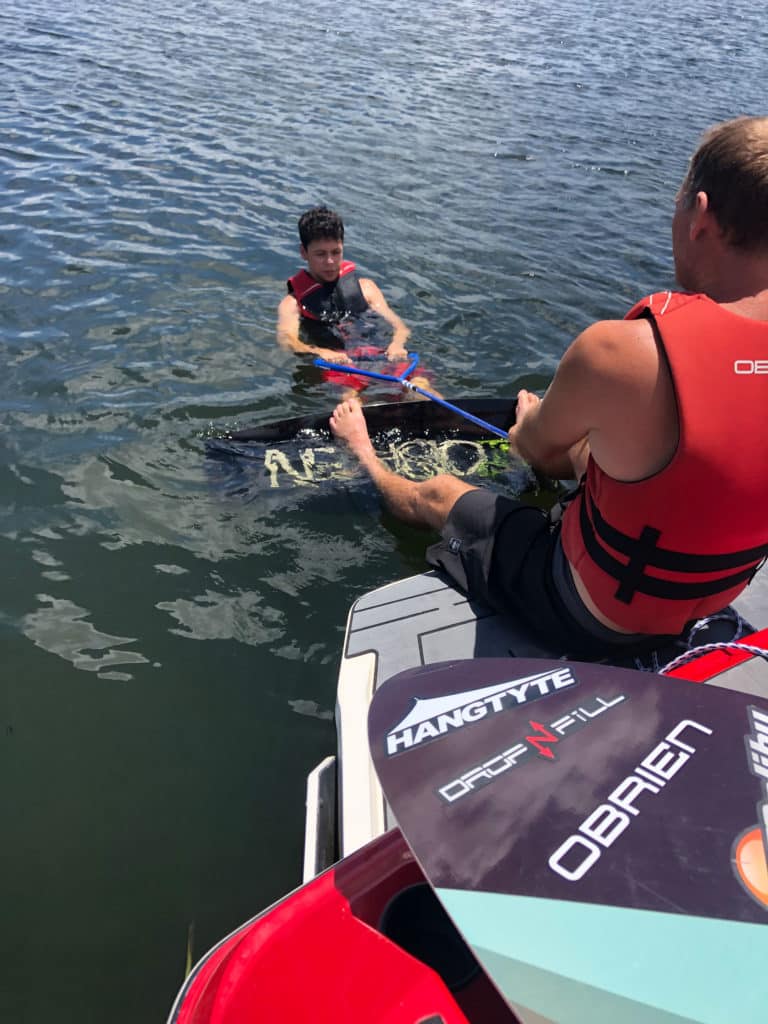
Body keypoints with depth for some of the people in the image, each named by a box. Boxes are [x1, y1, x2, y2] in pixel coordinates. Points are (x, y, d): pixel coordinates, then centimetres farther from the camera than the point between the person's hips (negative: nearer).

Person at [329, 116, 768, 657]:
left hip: (591, 617, -5)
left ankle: (366, 459, 48)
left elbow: (536, 446, -12)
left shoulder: (618, 351, -32)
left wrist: (530, 421, 13)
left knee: (436, 494, 18)